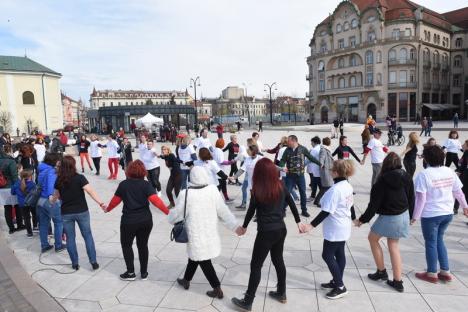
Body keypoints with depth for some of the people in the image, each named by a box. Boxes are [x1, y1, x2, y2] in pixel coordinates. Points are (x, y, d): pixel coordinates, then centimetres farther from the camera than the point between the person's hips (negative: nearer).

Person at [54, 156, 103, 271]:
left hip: (66, 213, 2)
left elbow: (57, 196, 12)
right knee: (87, 236, 10)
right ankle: (93, 262, 12)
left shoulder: (59, 180, -2)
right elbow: (90, 191, -23)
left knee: (70, 238, 14)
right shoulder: (79, 178, -14)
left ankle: (75, 264, 21)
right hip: (81, 212, -2)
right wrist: (101, 203, -26)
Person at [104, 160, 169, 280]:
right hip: (145, 220, 1)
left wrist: (107, 209, 27)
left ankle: (131, 272, 21)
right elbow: (156, 200, -17)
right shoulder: (146, 184, -7)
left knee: (126, 245, 19)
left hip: (129, 221, -1)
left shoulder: (123, 184, -3)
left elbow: (115, 201, 7)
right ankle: (144, 273, 24)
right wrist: (168, 212, -15)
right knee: (143, 245, 17)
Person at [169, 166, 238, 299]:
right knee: (194, 257, 25)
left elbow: (176, 215, -4)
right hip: (210, 234, 4)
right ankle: (186, 280, 42)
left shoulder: (185, 194, -17)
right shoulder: (213, 190, -12)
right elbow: (223, 211, -7)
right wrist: (235, 226, 0)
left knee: (205, 263, 12)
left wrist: (170, 216, 19)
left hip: (196, 236, -4)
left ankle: (218, 290, 17)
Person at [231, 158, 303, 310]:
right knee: (278, 260, 22)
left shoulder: (257, 189, -15)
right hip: (281, 229, 6)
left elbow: (251, 210, -4)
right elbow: (292, 204, 7)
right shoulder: (280, 185, -2)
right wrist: (298, 222, 21)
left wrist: (244, 227, 13)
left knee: (256, 265, 4)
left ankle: (247, 302, 12)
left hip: (266, 232, -6)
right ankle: (281, 293, 36)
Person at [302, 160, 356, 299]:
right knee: (339, 254, 17)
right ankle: (337, 282, 29)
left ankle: (340, 287, 9)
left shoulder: (335, 189, -26)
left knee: (327, 255, 1)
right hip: (343, 227, 10)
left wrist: (311, 225, -27)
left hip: (335, 230, -10)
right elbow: (350, 205, 18)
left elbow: (326, 212, -28)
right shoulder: (348, 186, 4)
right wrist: (353, 218, 35)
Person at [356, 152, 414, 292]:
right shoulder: (406, 177, -3)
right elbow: (411, 199, 6)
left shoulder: (383, 180, -20)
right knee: (393, 245, 17)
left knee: (373, 239, 18)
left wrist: (363, 219, -5)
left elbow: (374, 204, -16)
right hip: (403, 216, 6)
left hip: (388, 218, -6)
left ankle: (381, 272, 26)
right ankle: (397, 282, 19)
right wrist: (409, 217, 21)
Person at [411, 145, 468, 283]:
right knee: (439, 240, 22)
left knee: (431, 243, 10)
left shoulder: (424, 174, -19)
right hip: (448, 213, 6)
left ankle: (432, 274, 23)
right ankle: (445, 272, 27)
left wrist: (415, 216, -10)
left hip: (430, 215, -6)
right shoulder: (450, 172, -1)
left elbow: (421, 198, -19)